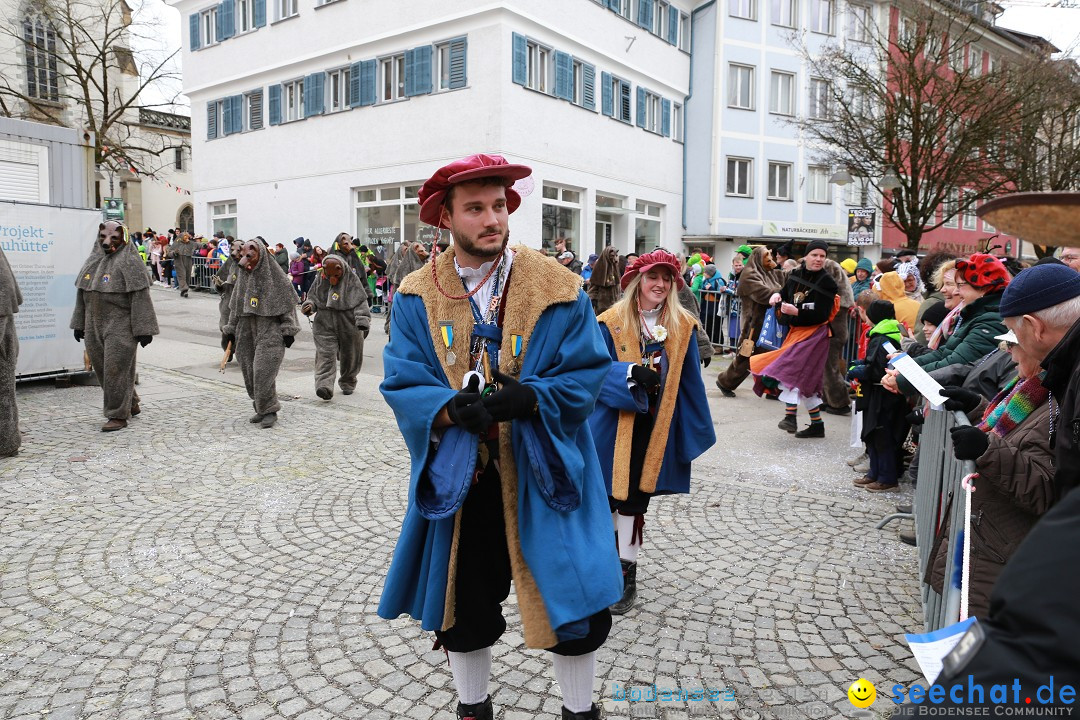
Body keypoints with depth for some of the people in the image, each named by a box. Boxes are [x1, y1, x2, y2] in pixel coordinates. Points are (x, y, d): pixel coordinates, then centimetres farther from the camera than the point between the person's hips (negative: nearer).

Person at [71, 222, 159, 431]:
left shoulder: (129, 263, -9)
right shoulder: (92, 262, 13)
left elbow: (140, 298, -13)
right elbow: (82, 294, 20)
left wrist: (143, 329, -17)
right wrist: (79, 323, 19)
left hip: (120, 327, -7)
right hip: (95, 326, 7)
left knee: (116, 369, -6)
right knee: (102, 369, 12)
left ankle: (118, 415, 4)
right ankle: (131, 404, 28)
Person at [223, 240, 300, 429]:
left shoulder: (275, 277, -6)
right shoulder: (243, 276, 11)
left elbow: (287, 304, -5)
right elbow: (234, 305, 17)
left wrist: (288, 330, -10)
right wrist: (231, 330, 16)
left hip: (270, 330, -6)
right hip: (247, 331, 6)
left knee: (264, 370, -14)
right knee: (249, 371, 6)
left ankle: (269, 410, -2)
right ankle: (261, 408, 19)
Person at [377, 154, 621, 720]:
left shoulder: (558, 290, -8)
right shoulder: (417, 297, -3)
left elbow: (587, 374, -8)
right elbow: (401, 384, -5)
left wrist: (529, 398, -26)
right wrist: (450, 409, -25)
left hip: (541, 475, -1)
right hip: (456, 477, 2)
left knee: (574, 603, 5)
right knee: (462, 606, 17)